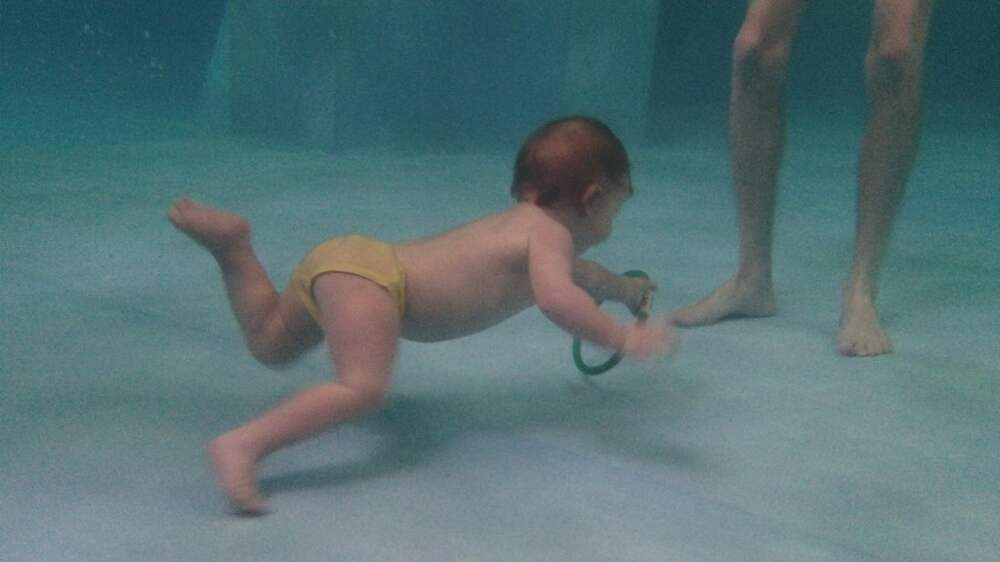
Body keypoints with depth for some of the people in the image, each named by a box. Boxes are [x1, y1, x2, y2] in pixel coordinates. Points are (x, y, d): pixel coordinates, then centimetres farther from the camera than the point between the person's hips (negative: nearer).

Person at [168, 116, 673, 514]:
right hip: (365, 274, -10)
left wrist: (624, 288, 64)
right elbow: (556, 298, -27)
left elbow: (572, 270, 50)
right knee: (363, 386, -29)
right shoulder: (550, 234, -5)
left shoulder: (524, 225, 26)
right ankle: (242, 446, -41)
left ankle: (231, 245, 16)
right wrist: (622, 338, -21)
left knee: (269, 345, 28)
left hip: (344, 260, 10)